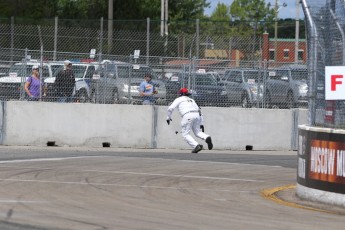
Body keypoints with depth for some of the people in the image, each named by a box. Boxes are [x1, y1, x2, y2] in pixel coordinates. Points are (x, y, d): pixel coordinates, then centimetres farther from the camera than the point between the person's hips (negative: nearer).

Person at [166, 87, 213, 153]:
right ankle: (207, 137, -19)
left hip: (188, 116, -6)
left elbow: (170, 108, 5)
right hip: (197, 115, 6)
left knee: (186, 134, 0)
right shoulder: (191, 100, 32)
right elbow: (199, 111, 28)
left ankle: (196, 146, -19)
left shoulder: (179, 99, 17)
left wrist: (168, 117, 21)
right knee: (197, 132, 12)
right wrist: (201, 124, 26)